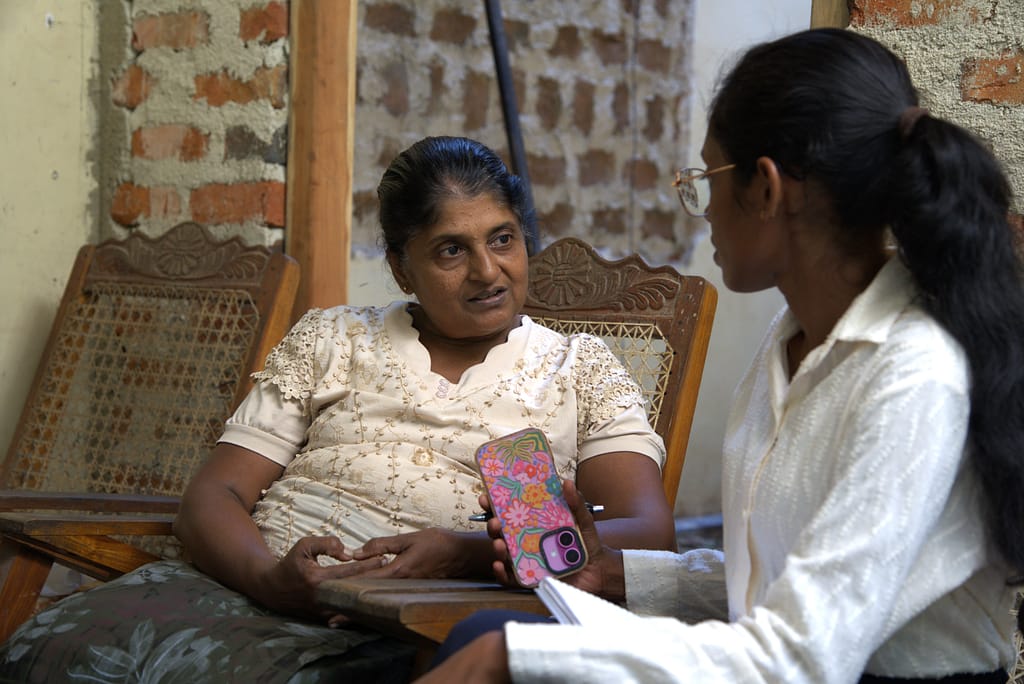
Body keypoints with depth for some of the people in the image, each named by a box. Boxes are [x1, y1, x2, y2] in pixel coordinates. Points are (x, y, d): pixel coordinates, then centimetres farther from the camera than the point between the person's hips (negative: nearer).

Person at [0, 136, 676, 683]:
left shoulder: (581, 368, 15)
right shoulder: (331, 339, 21)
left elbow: (648, 534, 0)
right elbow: (213, 496, 13)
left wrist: (468, 552, -16)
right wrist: (268, 576, -13)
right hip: (245, 588, 2)